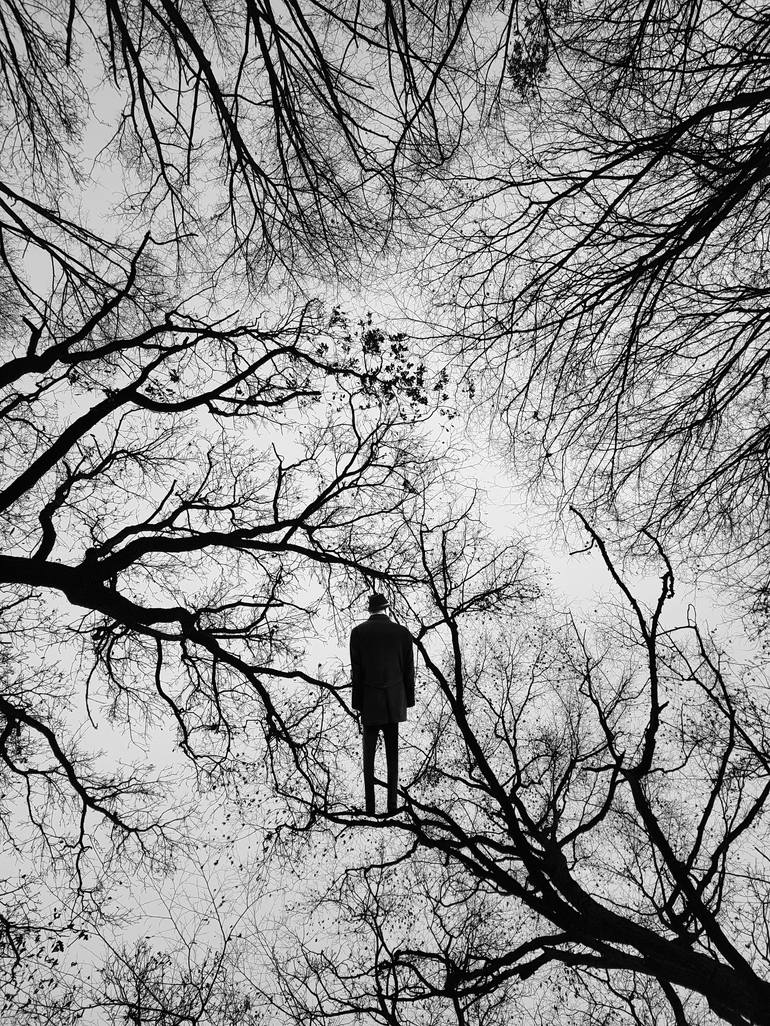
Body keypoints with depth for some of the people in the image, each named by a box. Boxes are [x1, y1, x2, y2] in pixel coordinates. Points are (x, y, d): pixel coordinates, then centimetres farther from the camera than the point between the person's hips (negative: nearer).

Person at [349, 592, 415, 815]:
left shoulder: (358, 632, -6)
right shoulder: (402, 633, -3)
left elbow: (356, 671, -6)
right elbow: (409, 670, 1)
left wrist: (357, 703, 0)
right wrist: (408, 701, 10)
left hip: (369, 704, -1)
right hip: (394, 702, 1)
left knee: (368, 754, 7)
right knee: (392, 754, 9)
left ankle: (370, 806, 8)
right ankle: (392, 805, 12)